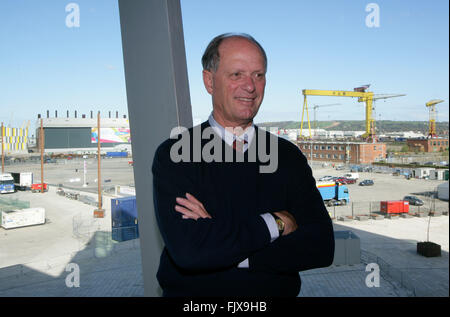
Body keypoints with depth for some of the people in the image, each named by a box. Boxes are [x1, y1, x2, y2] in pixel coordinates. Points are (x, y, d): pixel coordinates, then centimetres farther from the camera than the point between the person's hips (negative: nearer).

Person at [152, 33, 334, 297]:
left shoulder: (288, 155, 3)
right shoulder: (173, 155, -5)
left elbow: (322, 247, -6)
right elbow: (188, 251, -17)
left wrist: (226, 249, -15)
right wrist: (274, 223, -10)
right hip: (193, 300, -1)